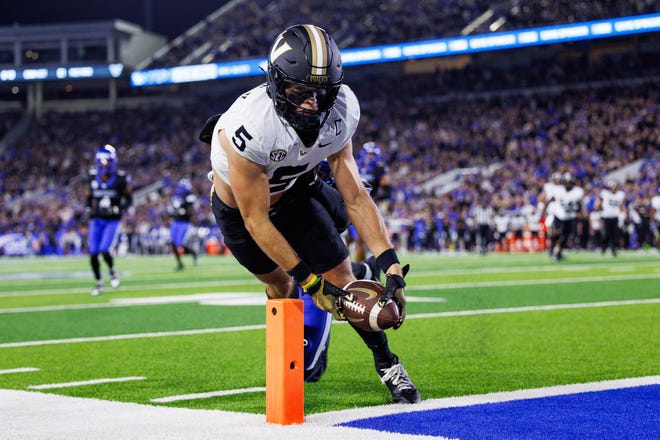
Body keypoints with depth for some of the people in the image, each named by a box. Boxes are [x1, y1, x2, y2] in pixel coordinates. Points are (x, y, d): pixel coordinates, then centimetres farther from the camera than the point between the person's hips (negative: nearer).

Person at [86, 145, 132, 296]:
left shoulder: (120, 179, -8)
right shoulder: (93, 177, 3)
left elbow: (128, 200, -1)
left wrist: (116, 209, -17)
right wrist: (89, 209, 2)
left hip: (112, 221, -4)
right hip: (97, 220, 4)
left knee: (105, 251, -18)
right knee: (93, 254, -1)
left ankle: (113, 272, 12)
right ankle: (98, 282, 18)